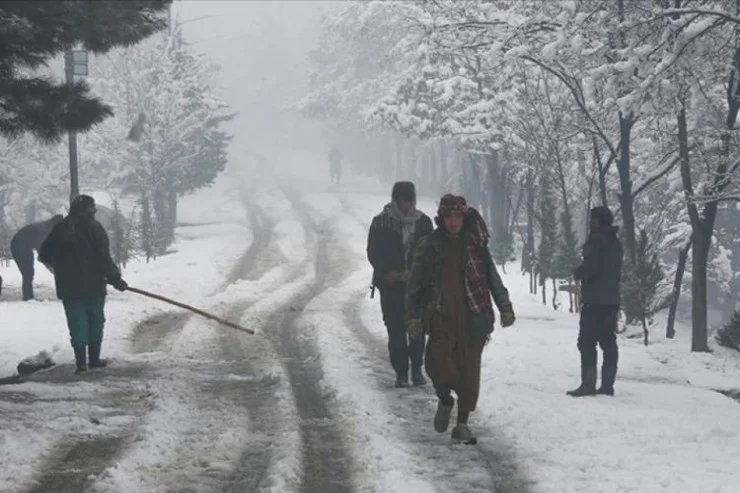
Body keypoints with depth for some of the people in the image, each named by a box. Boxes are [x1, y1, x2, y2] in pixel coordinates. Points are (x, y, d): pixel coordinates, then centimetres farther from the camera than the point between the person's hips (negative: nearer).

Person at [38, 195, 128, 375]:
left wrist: (51, 263, 32)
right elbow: (104, 259, -14)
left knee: (77, 323, 5)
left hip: (68, 287, 3)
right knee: (96, 321, 13)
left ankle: (81, 362, -1)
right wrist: (116, 279, -7)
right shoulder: (94, 229, -10)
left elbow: (44, 254, 10)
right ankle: (94, 359, 16)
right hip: (93, 286, -3)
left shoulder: (61, 229, 2)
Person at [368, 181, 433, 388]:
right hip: (390, 285, -1)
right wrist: (388, 273, -14)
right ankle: (401, 372, 2)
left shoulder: (423, 222, 5)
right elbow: (373, 253, 1)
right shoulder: (381, 223, 1)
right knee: (395, 330, -3)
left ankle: (417, 369, 10)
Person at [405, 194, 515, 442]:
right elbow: (415, 283, 7)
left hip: (472, 318, 1)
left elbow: (493, 278, 11)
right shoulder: (430, 246, 5)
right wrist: (413, 315, -1)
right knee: (439, 366, -12)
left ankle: (462, 423, 12)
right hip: (441, 318, -1)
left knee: (469, 373, 0)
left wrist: (505, 307, 2)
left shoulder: (476, 245, 7)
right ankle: (445, 400, 20)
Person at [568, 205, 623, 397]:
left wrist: (577, 272, 0)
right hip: (612, 300, 9)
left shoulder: (596, 241, -13)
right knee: (608, 342, 9)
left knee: (587, 342, -6)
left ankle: (588, 383, -11)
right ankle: (607, 384, 9)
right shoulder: (615, 243, 15)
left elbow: (590, 268, -21)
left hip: (594, 301, -9)